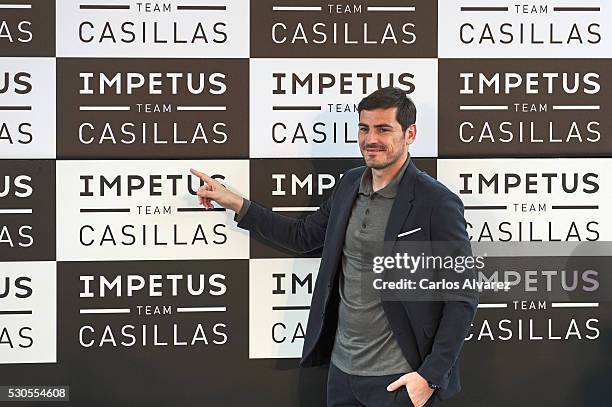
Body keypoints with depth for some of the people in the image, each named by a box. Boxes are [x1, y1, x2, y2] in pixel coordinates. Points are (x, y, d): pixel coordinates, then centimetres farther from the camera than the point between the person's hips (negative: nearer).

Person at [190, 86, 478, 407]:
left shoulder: (437, 202, -14)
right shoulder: (349, 184, 6)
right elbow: (304, 236, 18)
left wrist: (431, 376, -15)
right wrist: (235, 204, 12)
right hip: (341, 369, 6)